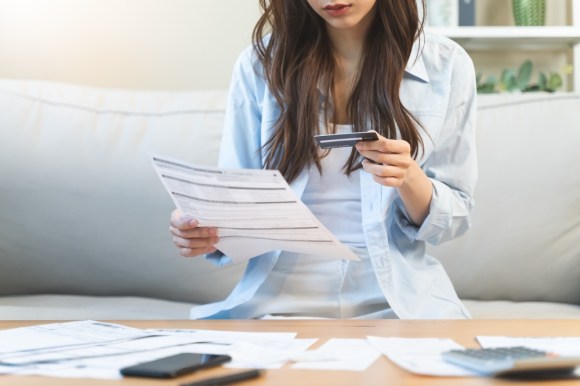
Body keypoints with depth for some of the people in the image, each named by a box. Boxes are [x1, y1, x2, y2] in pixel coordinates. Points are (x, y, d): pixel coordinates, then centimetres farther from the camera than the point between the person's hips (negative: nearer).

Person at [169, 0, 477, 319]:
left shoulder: (448, 65, 1)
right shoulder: (260, 64, 1)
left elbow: (454, 219, 5)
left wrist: (410, 178, -17)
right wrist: (204, 229, -18)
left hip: (399, 300, 0)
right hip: (281, 300, 1)